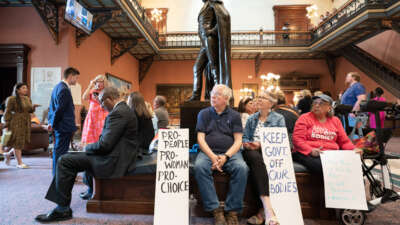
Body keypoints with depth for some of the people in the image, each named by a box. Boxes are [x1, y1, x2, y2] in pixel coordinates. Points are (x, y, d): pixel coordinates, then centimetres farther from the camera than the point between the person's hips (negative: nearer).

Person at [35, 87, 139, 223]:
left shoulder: (118, 113, -20)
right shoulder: (124, 109, 15)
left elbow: (104, 145, -23)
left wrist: (88, 147, -2)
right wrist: (91, 147, 10)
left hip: (113, 161, -11)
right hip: (116, 155, 11)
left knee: (64, 161, -8)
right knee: (69, 157, 19)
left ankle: (63, 209, 5)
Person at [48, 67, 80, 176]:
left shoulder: (58, 86, 14)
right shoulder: (64, 89, -19)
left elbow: (53, 106, 18)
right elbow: (60, 109, -20)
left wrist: (52, 123, 17)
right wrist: (53, 124, -9)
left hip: (59, 126, 10)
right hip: (64, 126, -10)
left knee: (58, 150, 17)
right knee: (61, 151, -1)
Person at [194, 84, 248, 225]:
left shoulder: (234, 115, 11)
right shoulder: (204, 113, 12)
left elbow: (238, 140, 4)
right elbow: (200, 138, 3)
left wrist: (225, 156, -14)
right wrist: (212, 157, -13)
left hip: (230, 152, 0)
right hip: (208, 152, 0)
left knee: (242, 168, -31)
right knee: (199, 166, -32)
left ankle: (232, 211, -16)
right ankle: (215, 209, -21)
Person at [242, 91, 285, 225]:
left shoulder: (279, 118, 14)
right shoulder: (251, 119, 24)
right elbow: (245, 137, 17)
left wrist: (261, 144, -13)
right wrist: (246, 143, -7)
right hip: (253, 151, 2)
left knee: (257, 163, -37)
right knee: (256, 158, -37)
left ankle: (263, 211, -35)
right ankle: (268, 208, -44)